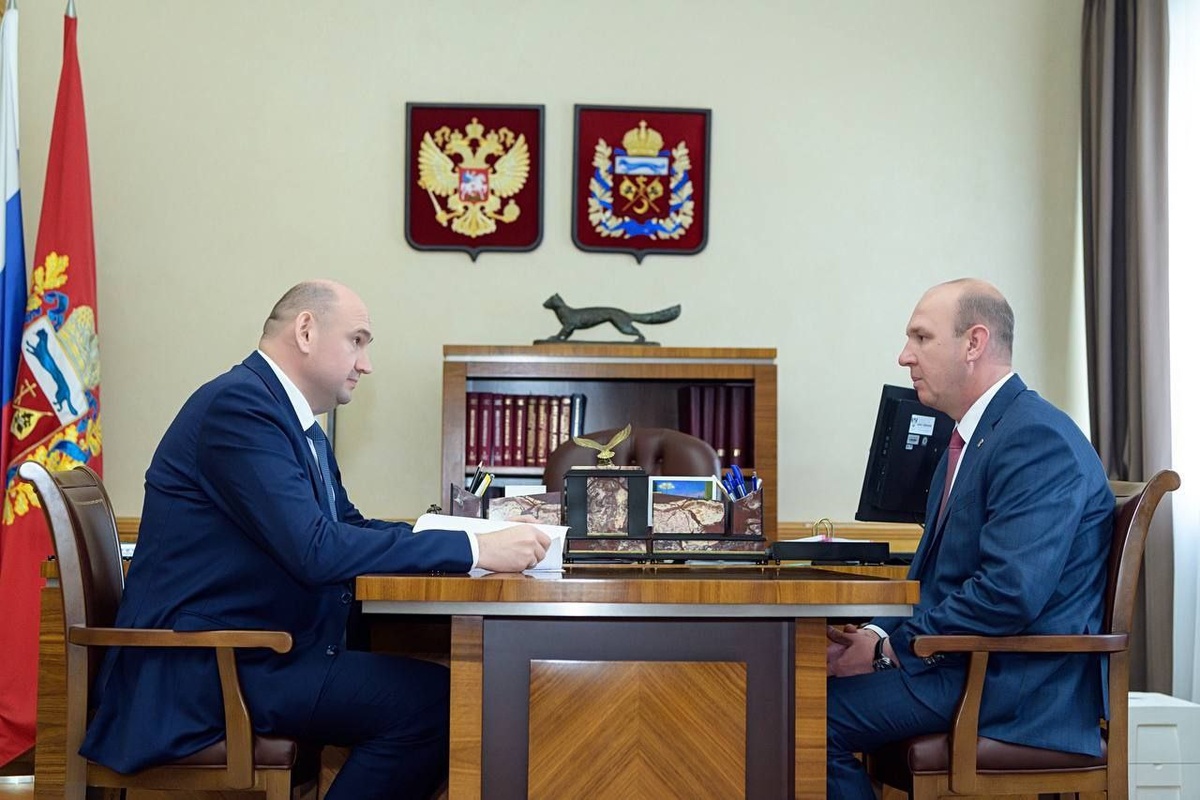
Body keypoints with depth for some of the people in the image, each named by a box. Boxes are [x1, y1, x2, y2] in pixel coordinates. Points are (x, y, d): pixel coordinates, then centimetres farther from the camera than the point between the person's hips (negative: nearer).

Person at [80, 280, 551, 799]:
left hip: (258, 652, 10)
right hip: (205, 666, -10)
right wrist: (474, 550, -23)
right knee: (431, 701, -20)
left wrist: (481, 538, 6)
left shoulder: (295, 422, 15)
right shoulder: (239, 404, -16)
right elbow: (316, 551, -26)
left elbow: (347, 525, 20)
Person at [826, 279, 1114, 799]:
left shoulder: (1037, 439, -17)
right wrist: (879, 634, -1)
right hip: (963, 660, 10)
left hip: (1020, 686, -10)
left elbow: (1010, 593, -27)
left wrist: (890, 648, -17)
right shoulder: (971, 437, 17)